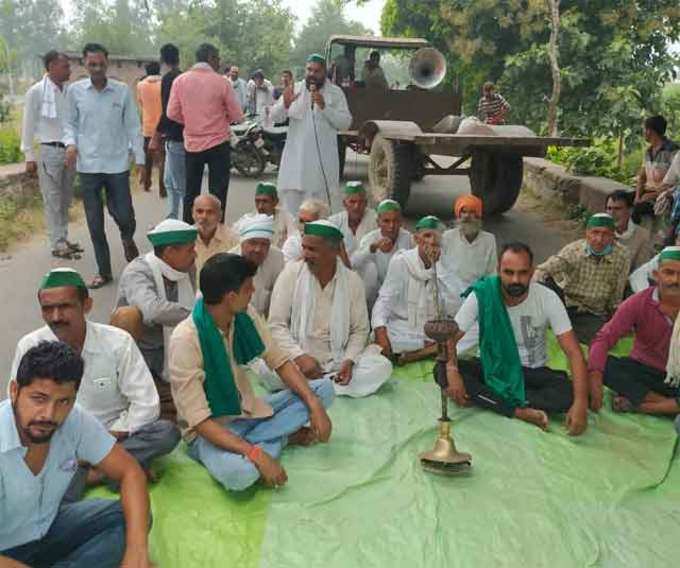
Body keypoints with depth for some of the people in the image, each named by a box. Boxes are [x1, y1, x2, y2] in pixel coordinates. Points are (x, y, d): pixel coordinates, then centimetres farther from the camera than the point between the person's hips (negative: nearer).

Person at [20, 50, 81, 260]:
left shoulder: (69, 91, 5)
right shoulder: (36, 92, -7)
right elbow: (28, 126, -4)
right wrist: (29, 156, -6)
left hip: (69, 150, 5)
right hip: (50, 151, -5)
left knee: (65, 199, 13)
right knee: (52, 201, 1)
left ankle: (64, 238, 24)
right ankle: (57, 245, 6)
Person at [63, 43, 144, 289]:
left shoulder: (123, 91, -2)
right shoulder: (75, 90, 1)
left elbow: (133, 127, 2)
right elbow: (70, 123, 10)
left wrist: (140, 159, -1)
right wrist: (71, 143, -9)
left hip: (117, 164, -1)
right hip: (88, 165, 1)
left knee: (124, 217, 0)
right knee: (95, 223, 6)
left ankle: (128, 239, 37)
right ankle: (104, 271, 20)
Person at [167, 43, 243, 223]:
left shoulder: (180, 81, -2)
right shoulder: (221, 82, -9)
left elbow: (172, 113, 0)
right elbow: (236, 116, -5)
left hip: (192, 144, 3)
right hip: (218, 143, -3)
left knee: (190, 193, 14)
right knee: (218, 194, 3)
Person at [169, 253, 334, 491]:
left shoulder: (245, 316, -6)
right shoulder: (186, 339, -26)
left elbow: (280, 361, 0)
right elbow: (198, 420, -28)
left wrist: (314, 404, -15)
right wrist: (257, 455, -36)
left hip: (249, 411, 8)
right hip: (210, 429, -7)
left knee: (323, 389, -4)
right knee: (239, 471, -40)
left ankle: (250, 448, -12)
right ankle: (284, 437, -9)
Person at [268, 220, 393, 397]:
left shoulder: (352, 280, 0)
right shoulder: (291, 273, -4)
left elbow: (359, 330, 5)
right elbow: (276, 325, -6)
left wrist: (349, 360, -14)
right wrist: (300, 356, -20)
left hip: (337, 360, 2)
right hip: (298, 357, -2)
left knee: (382, 366, -21)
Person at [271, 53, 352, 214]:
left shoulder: (335, 92, 3)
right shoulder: (294, 89, 6)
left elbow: (345, 123, -6)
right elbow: (275, 117, 0)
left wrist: (324, 106, -17)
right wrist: (285, 104, -21)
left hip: (323, 159, -1)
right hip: (296, 157, 2)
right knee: (291, 197, 5)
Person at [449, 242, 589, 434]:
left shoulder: (548, 298, -17)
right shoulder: (482, 294, -17)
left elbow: (573, 352, -19)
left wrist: (581, 403, -33)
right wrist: (451, 371, -37)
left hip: (532, 372, 0)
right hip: (492, 367, 0)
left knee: (568, 393, -31)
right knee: (441, 371, -28)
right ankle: (520, 411, -29)